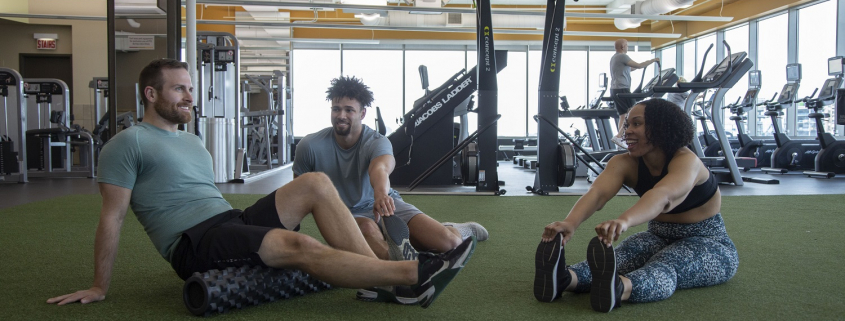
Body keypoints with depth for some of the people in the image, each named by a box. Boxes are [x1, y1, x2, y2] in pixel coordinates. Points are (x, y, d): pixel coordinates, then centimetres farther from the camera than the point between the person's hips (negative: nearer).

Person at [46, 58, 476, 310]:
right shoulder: (127, 144, -1)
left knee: (316, 184, -12)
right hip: (195, 245, -8)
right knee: (298, 245, -31)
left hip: (234, 222, 8)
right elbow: (112, 217, -3)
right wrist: (99, 288, -3)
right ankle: (415, 273, -32)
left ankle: (382, 276, -19)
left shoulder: (193, 142, 24)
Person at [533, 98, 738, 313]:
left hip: (709, 244, -4)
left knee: (664, 266, -39)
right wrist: (570, 223, -51)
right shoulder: (625, 164, -10)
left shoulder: (686, 161, -25)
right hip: (660, 238, 4)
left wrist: (624, 220, -67)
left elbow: (663, 196, -47)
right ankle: (564, 278, -58)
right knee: (617, 258, -29)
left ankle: (618, 288, -69)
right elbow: (597, 193, -30)